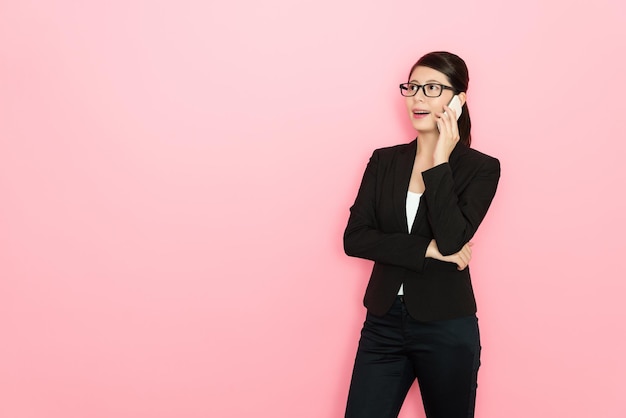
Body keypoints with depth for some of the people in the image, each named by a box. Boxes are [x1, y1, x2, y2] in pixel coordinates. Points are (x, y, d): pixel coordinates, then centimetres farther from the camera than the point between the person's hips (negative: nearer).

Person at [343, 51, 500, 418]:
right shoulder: (384, 161, 5)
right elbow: (354, 238, -4)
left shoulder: (481, 168, -5)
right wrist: (427, 250, -14)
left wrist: (439, 163, -18)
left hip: (447, 328, -2)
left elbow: (452, 240, -19)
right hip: (383, 322, 3)